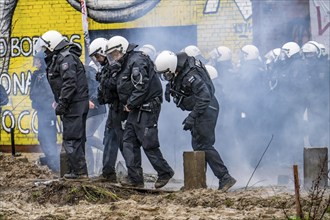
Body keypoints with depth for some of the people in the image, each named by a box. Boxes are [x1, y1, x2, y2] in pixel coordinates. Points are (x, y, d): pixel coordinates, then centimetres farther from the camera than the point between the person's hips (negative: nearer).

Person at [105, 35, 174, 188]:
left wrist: (130, 104, -16)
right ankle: (135, 178, 5)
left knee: (148, 144, -7)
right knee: (129, 142, 5)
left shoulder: (136, 62, -16)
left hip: (147, 108, -11)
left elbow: (142, 87, -23)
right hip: (136, 110, 11)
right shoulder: (126, 63, 17)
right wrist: (128, 104, 11)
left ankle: (165, 173, 7)